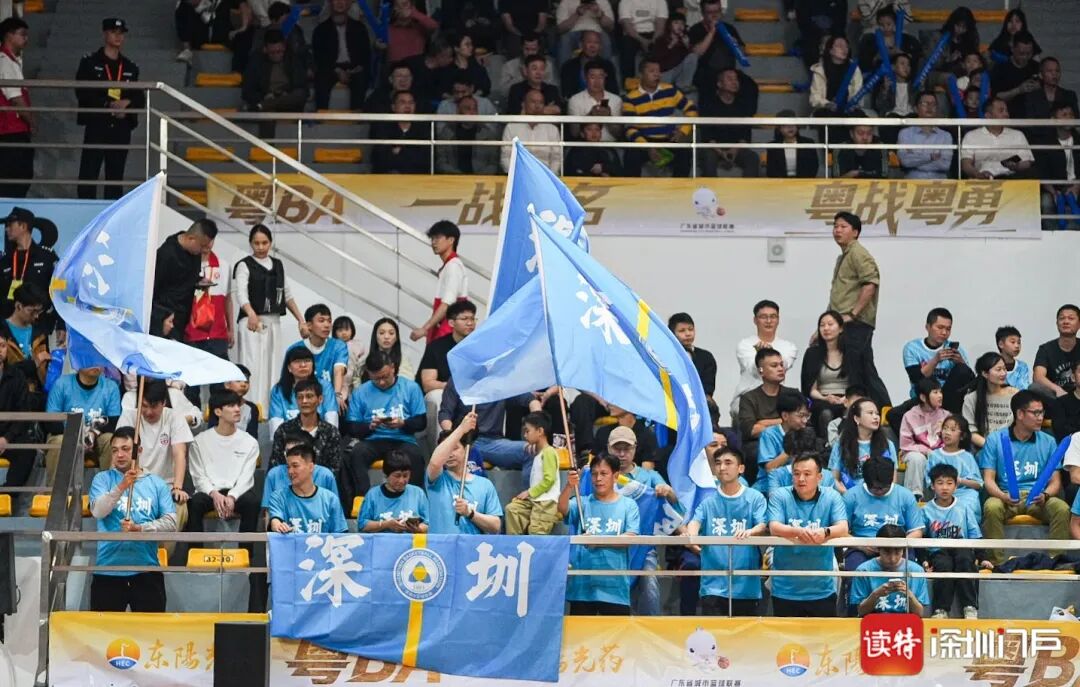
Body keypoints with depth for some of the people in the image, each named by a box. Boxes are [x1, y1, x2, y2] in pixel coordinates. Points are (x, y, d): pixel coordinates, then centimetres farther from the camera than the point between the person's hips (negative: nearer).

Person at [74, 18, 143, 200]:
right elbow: (82, 93, -7)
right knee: (89, 173, -7)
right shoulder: (90, 62, 3)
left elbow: (140, 99, 12)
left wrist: (127, 104, -11)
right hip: (96, 125, -3)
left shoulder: (130, 67, 14)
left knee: (115, 176, 4)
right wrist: (109, 105, -16)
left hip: (121, 128, 3)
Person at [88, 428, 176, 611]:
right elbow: (97, 511, -11)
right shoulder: (103, 479, 6)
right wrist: (121, 487, -25)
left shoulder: (156, 484, 7)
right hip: (108, 571, 0)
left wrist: (140, 529, -17)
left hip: (147, 571, 1)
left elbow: (170, 522, -1)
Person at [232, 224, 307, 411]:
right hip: (252, 322, -6)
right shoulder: (244, 266, -5)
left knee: (271, 367, 6)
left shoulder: (278, 265, 13)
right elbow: (240, 292, -21)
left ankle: (268, 409, 10)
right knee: (253, 367, -12)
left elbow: (287, 294, 21)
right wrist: (251, 314, -40)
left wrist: (300, 319, 14)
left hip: (274, 323, 6)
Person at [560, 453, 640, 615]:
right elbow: (563, 508, -11)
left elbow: (630, 538, -8)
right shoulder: (583, 503, 7)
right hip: (582, 583, 1)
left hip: (615, 584, -1)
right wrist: (569, 487, -30)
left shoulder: (628, 505, 3)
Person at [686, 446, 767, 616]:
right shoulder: (708, 501, 8)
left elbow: (763, 526, -10)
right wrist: (691, 536, -32)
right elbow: (695, 521, -8)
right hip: (714, 586, 1)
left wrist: (750, 532, -34)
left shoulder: (755, 498, 3)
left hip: (746, 586, 0)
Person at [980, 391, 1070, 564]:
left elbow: (1055, 482, 7)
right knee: (991, 508, -35)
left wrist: (1045, 495, -17)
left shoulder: (1048, 442, 10)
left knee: (1062, 509, -29)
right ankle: (997, 563, -29)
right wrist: (1003, 496, -22)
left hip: (1037, 499, 2)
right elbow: (988, 479, -1)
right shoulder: (995, 439, 4)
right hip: (1006, 497, -2)